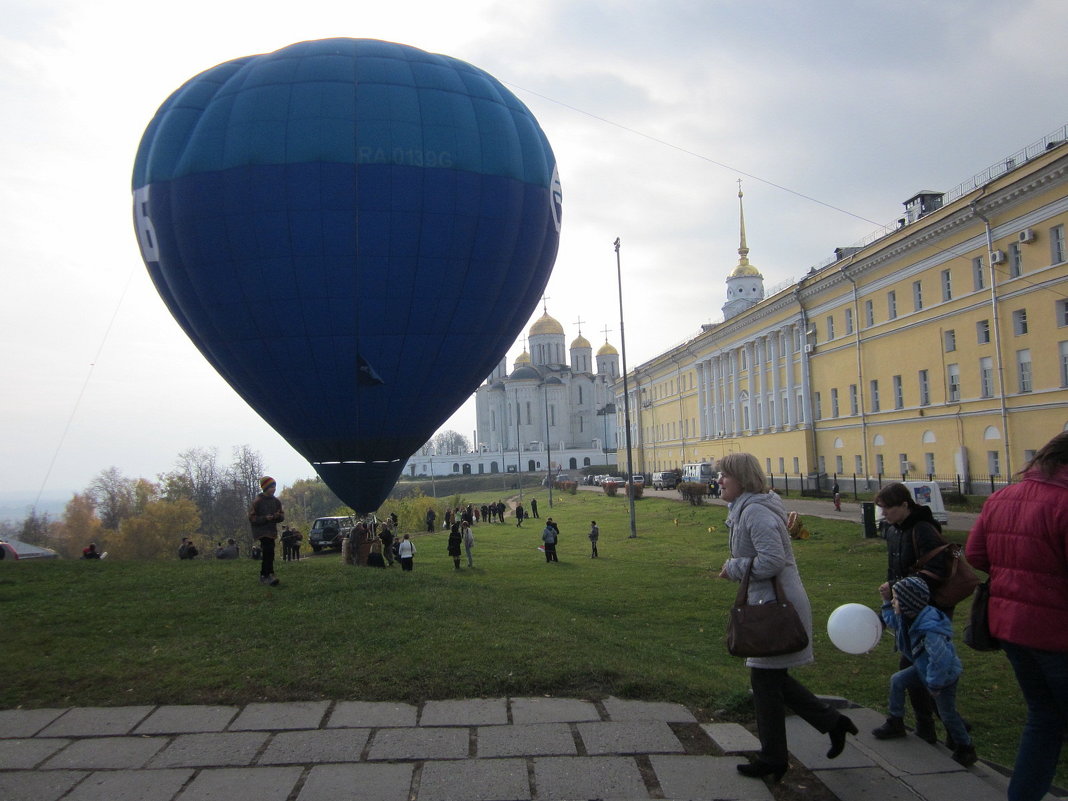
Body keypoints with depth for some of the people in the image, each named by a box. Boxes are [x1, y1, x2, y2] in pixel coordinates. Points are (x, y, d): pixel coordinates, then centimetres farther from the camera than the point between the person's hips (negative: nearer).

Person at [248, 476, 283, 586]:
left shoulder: (276, 501, 9)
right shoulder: (257, 501, -9)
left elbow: (282, 515, 14)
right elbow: (252, 517, -10)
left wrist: (279, 516, -10)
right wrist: (265, 518, -22)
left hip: (272, 531, 6)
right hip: (261, 530, -6)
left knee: (266, 553, 11)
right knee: (269, 552, -19)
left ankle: (263, 576, 20)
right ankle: (269, 574, -18)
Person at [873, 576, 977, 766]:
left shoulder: (929, 631, -39)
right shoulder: (907, 618, -10)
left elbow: (941, 660, -38)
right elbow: (893, 622, 14)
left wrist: (935, 684, -25)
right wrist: (887, 602, 4)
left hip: (945, 674, -9)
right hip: (923, 668, 9)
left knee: (947, 714, 3)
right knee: (897, 680, 5)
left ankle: (965, 749, 25)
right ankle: (896, 724, 18)